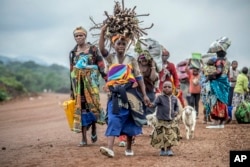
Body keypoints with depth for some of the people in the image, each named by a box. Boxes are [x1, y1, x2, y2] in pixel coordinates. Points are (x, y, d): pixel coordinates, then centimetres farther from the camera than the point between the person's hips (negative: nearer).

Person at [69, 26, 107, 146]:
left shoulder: (93, 49, 3)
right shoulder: (73, 52, 13)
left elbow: (101, 66, -1)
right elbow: (71, 71, 15)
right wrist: (72, 89, 13)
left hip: (91, 81, -3)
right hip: (78, 83, 3)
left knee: (93, 105, -12)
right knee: (81, 108, 0)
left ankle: (94, 129, 16)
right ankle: (84, 138, 3)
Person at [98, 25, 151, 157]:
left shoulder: (131, 60, 5)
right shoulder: (110, 58, 5)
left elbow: (139, 78, 5)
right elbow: (101, 49, -15)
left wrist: (145, 95, 0)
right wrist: (102, 33, -25)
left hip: (129, 93, 1)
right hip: (115, 94, 0)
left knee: (129, 121, 6)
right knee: (113, 120, -12)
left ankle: (129, 148, 19)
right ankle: (110, 148, -20)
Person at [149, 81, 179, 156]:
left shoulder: (174, 98, 5)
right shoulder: (160, 97, -7)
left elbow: (176, 106, 21)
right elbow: (155, 103, -23)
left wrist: (176, 111, 2)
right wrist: (152, 105, -45)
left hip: (171, 121, 3)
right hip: (162, 121, -3)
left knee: (172, 136, -1)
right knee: (162, 136, 0)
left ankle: (169, 149, 14)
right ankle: (162, 150, 19)